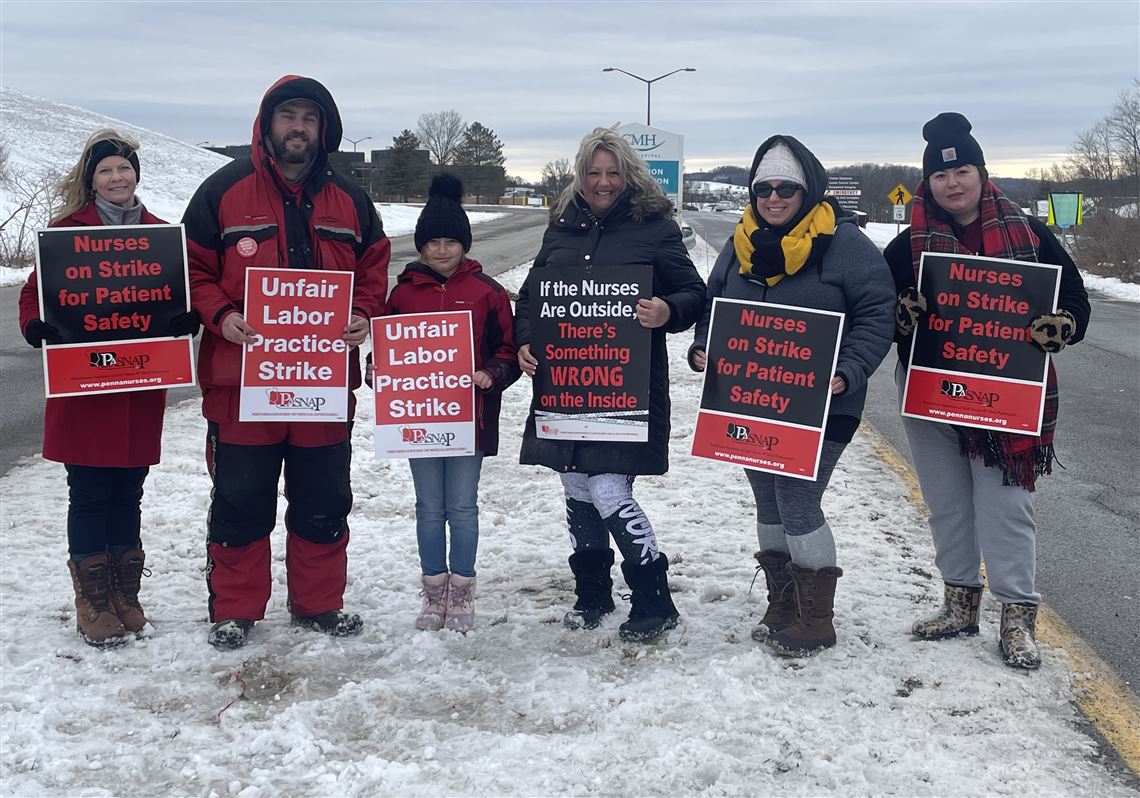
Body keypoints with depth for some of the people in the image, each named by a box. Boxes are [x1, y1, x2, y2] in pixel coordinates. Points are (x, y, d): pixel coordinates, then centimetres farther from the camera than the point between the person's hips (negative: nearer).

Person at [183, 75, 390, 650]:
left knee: (324, 502, 11)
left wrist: (363, 316, -3)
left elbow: (374, 267, 15)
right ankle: (234, 611, 19)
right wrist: (221, 317, -16)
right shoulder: (224, 191, -1)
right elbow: (193, 268, 1)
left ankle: (318, 603, 27)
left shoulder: (348, 200, 9)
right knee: (240, 501, 5)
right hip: (241, 376, -3)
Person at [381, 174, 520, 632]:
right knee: (429, 507, 10)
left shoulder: (486, 292, -1)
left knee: (462, 507, 6)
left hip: (470, 417, -2)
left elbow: (508, 350, 1)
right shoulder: (403, 292, 4)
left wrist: (491, 375, -17)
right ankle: (434, 593, 22)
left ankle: (462, 593, 19)